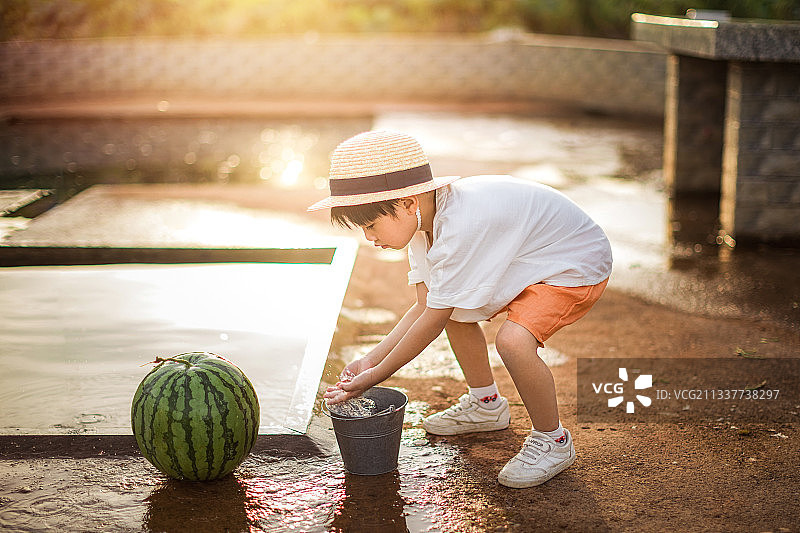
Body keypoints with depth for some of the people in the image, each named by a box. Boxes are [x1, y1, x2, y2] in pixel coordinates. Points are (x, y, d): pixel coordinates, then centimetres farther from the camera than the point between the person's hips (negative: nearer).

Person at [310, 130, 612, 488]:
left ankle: (553, 441, -7)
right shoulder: (426, 219, -6)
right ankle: (486, 404, 34)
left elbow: (433, 320, -28)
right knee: (454, 306, 15)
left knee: (513, 339, -31)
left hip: (578, 266, -10)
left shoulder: (460, 229, -35)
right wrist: (371, 359, -10)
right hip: (530, 259, 10)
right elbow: (425, 307, -2)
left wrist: (375, 376, -21)